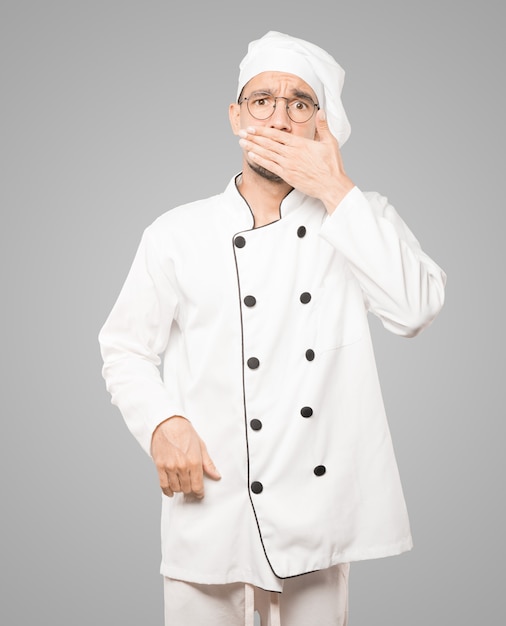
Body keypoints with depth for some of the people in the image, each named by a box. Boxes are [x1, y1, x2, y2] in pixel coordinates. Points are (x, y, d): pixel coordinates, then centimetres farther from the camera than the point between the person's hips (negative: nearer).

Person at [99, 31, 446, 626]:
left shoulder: (360, 218, 3)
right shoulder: (177, 235, -1)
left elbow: (415, 308, -15)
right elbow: (126, 348, 6)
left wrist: (335, 191, -16)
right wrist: (163, 425, -13)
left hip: (318, 510, 1)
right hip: (211, 506, -1)